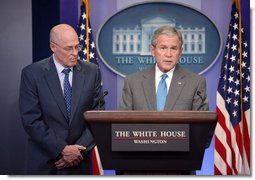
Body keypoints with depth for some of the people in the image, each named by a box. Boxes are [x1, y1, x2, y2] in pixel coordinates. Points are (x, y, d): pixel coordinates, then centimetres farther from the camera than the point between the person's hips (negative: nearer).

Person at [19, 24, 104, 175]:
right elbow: (31, 120, -10)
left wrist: (78, 150, -10)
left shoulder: (92, 72, 0)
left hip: (79, 162, 2)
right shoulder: (32, 73, -6)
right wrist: (62, 149, -14)